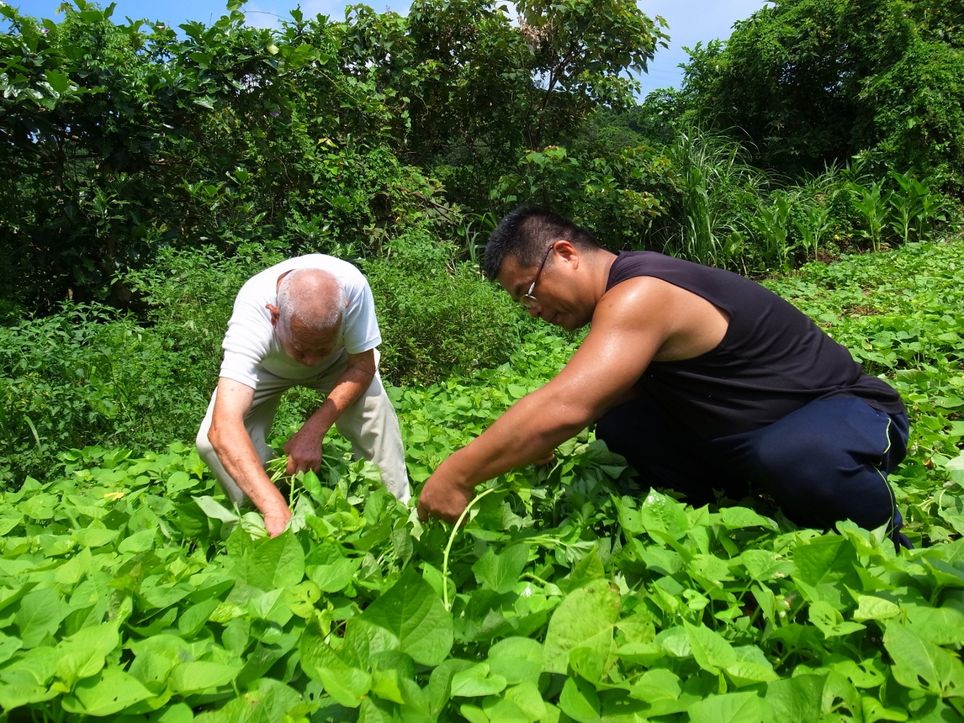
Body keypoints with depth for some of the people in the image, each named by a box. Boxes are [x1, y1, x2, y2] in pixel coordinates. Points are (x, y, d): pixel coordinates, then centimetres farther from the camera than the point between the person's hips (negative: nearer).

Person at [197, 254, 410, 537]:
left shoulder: (351, 286, -40)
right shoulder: (252, 314, -44)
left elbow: (363, 366, -23)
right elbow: (224, 428, -53)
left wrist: (313, 431, -34)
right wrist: (275, 509, -63)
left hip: (339, 363, 1)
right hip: (266, 366, 0)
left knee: (375, 415, -27)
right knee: (211, 442, -22)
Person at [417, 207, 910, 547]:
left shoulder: (638, 296, -29)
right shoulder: (625, 302, 2)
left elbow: (562, 409, -41)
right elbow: (588, 403, 7)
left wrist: (456, 476, -33)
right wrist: (511, 458, -6)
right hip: (749, 434, 8)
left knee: (790, 455, -42)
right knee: (618, 424, -5)